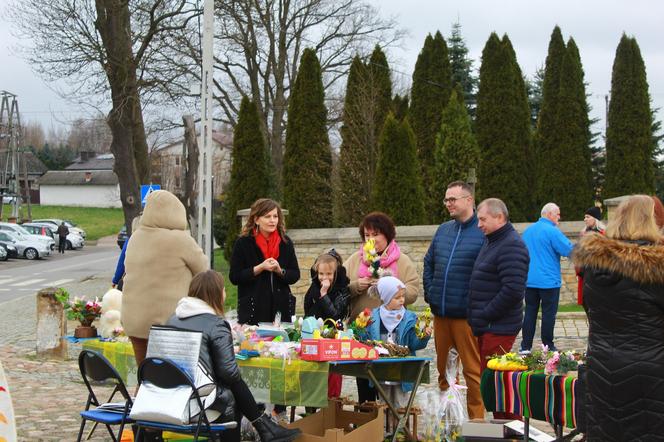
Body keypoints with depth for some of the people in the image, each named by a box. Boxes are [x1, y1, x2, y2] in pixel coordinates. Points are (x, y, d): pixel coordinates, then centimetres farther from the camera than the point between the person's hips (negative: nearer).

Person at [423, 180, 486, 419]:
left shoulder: (483, 233, -10)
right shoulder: (443, 230, 13)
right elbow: (429, 263, 23)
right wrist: (429, 292, 12)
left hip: (466, 315, -7)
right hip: (440, 313, 7)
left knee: (472, 370, 1)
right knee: (442, 367, 16)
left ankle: (476, 419, 10)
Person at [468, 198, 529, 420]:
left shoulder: (511, 246, -16)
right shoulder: (491, 242, 16)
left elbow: (512, 291, -25)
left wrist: (484, 317, -18)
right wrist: (478, 318, 15)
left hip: (499, 327, -10)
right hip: (487, 327, 10)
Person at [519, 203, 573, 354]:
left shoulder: (528, 231, 10)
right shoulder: (552, 231, -13)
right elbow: (570, 250, -18)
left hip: (529, 280, 6)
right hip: (549, 281, -6)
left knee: (530, 312, 9)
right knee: (548, 313, 2)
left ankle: (525, 347, 8)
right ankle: (548, 347, 7)